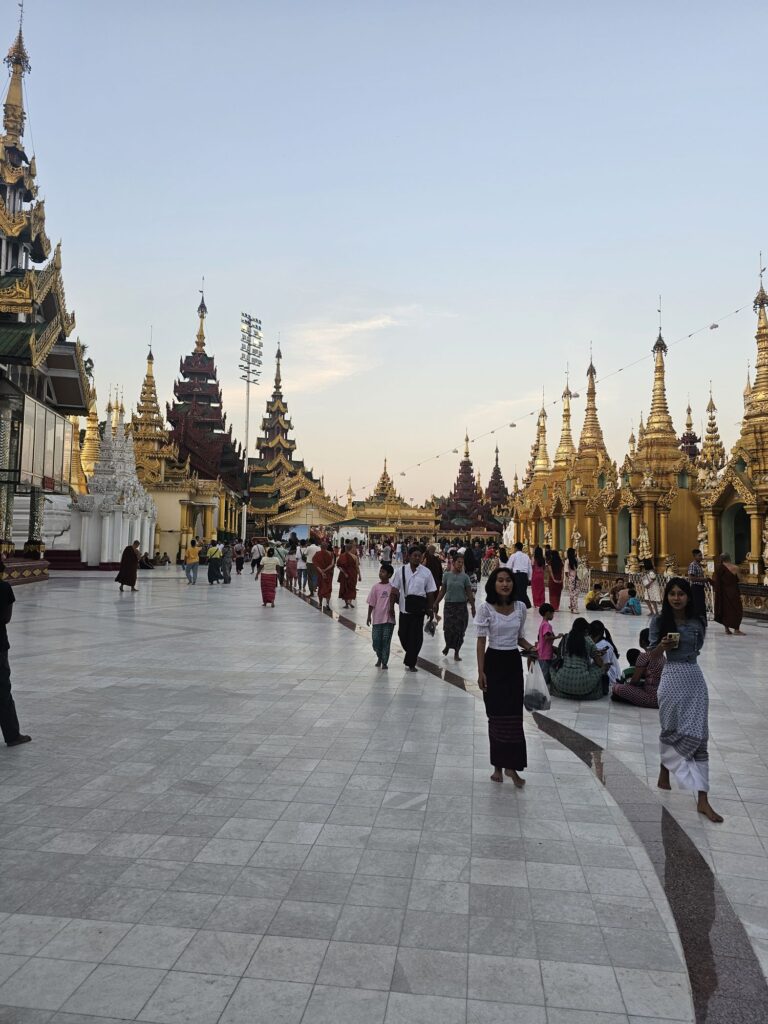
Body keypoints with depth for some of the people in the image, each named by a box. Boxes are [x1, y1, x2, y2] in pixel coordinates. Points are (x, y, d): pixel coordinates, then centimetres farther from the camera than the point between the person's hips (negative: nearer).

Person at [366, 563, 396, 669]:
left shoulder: (392, 587, -2)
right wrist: (369, 616, 3)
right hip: (377, 619, 1)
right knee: (376, 640, 6)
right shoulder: (376, 587, 1)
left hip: (389, 619, -1)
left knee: (386, 641, 2)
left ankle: (384, 662, 12)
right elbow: (371, 603, 3)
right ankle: (379, 657, 31)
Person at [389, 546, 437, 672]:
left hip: (419, 607, -1)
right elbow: (394, 591, 3)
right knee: (403, 633, 8)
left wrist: (430, 609, 1)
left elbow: (430, 593, 2)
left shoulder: (426, 572, -2)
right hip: (405, 607, 1)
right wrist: (391, 607, -1)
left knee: (416, 635, -1)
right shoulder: (401, 571, 0)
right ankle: (412, 656, 36)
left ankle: (410, 662, 13)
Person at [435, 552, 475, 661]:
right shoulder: (447, 575, 1)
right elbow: (442, 590, 7)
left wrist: (473, 607, -2)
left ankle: (456, 652, 17)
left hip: (461, 605, 0)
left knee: (459, 629, 2)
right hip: (449, 605, 0)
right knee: (448, 628, 0)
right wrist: (436, 603, 6)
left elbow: (469, 593, 1)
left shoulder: (465, 577, -1)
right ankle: (448, 645, 31)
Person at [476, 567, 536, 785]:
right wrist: (480, 671, -12)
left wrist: (531, 647, -7)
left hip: (514, 663, 3)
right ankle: (498, 766, 16)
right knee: (496, 715, 3)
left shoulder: (521, 607, 1)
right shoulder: (486, 608, -9)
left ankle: (511, 766, 11)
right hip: (494, 662, -3)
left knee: (513, 716, 2)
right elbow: (481, 641, -8)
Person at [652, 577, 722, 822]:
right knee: (672, 731, 9)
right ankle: (664, 771, 37)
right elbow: (652, 651, 0)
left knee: (698, 736, -2)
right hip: (672, 678, -2)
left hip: (695, 678, 2)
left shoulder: (697, 623, 3)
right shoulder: (659, 621, -3)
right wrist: (663, 646, -18)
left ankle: (702, 799, -2)